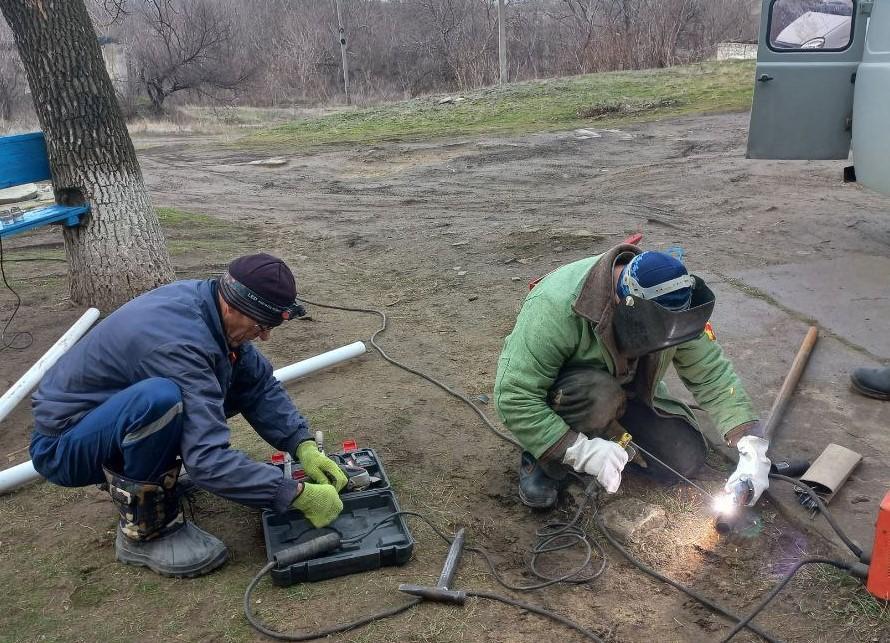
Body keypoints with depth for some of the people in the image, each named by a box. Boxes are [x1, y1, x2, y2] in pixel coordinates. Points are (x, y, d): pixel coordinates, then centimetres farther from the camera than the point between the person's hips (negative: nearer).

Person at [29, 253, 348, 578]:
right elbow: (207, 460, -37)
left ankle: (137, 476, 11)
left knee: (241, 377, 0)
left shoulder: (204, 297, -9)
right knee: (161, 399, -38)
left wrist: (304, 446, -13)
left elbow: (259, 384, -2)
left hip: (107, 411, 8)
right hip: (60, 447, -8)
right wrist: (298, 495, -31)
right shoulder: (180, 342, -34)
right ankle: (144, 531, -14)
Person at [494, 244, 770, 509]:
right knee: (600, 395, -37)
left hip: (625, 388, 5)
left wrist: (753, 446, -26)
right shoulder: (556, 306, -38)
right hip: (561, 392, -5)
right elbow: (514, 396, -37)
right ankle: (542, 461, -11)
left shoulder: (672, 307, -21)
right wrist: (580, 450, -41)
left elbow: (713, 375, -15)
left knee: (684, 460, -10)